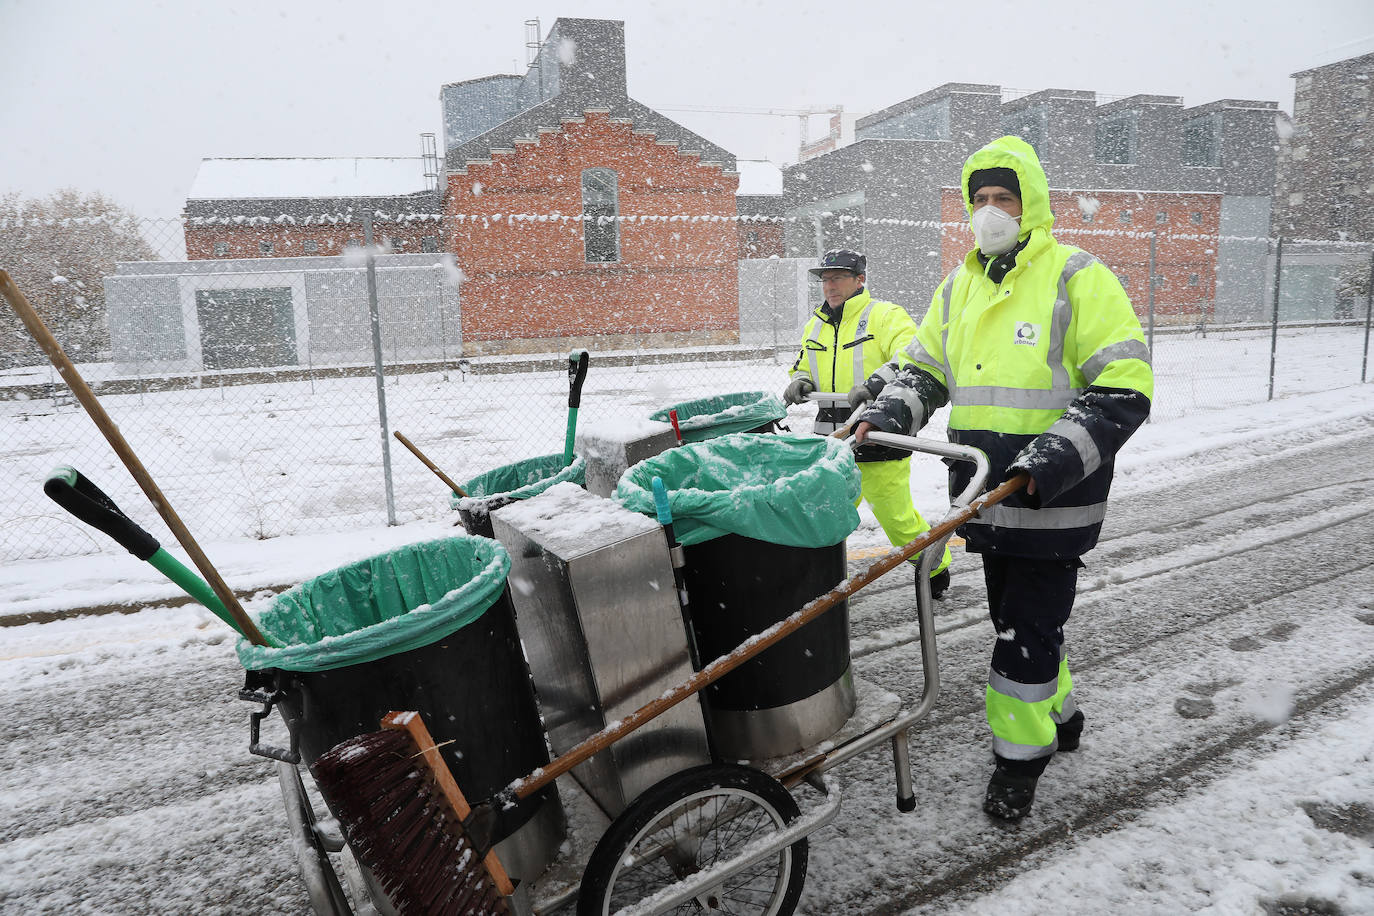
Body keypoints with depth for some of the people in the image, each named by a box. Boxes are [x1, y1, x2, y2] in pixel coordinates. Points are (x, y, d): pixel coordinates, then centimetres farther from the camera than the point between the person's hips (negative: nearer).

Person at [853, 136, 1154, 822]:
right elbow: (922, 367, 16)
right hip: (988, 492, 6)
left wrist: (1058, 456, -24)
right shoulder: (959, 287, 12)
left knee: (1028, 627, 0)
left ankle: (1021, 753, 20)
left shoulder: (1077, 278, -8)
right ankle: (1058, 714, 42)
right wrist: (884, 415, -5)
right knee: (1014, 615, 19)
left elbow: (1124, 388, -12)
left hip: (1052, 499, -6)